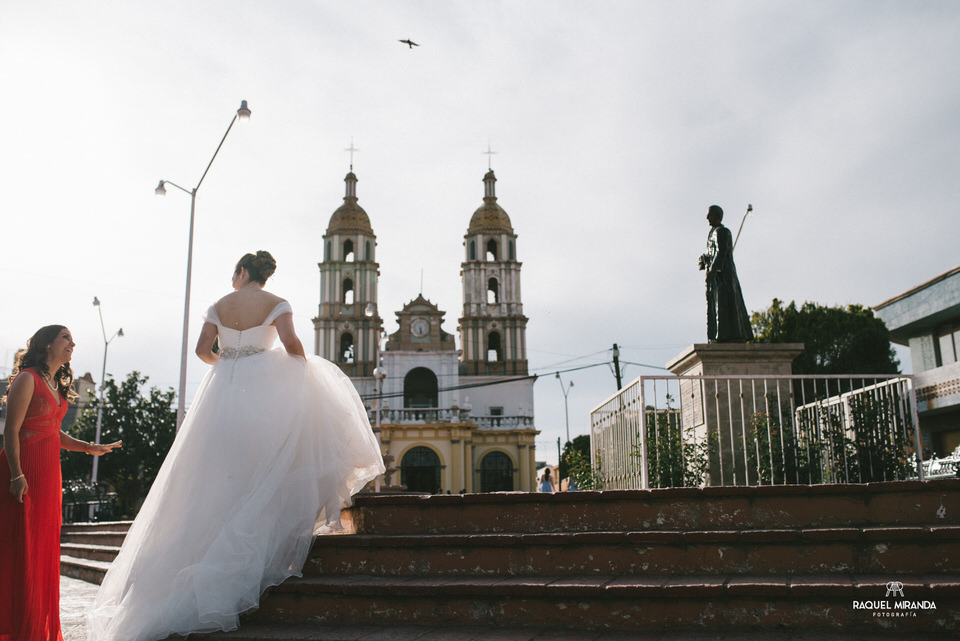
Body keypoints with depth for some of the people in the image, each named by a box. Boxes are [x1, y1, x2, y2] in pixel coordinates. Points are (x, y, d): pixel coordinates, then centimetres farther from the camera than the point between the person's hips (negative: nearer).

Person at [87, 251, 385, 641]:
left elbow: (203, 349, 4)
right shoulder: (275, 304, 1)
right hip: (264, 388, -3)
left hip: (223, 390, 4)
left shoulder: (219, 306, 10)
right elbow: (291, 343, -13)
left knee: (226, 470, 8)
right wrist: (304, 366, 6)